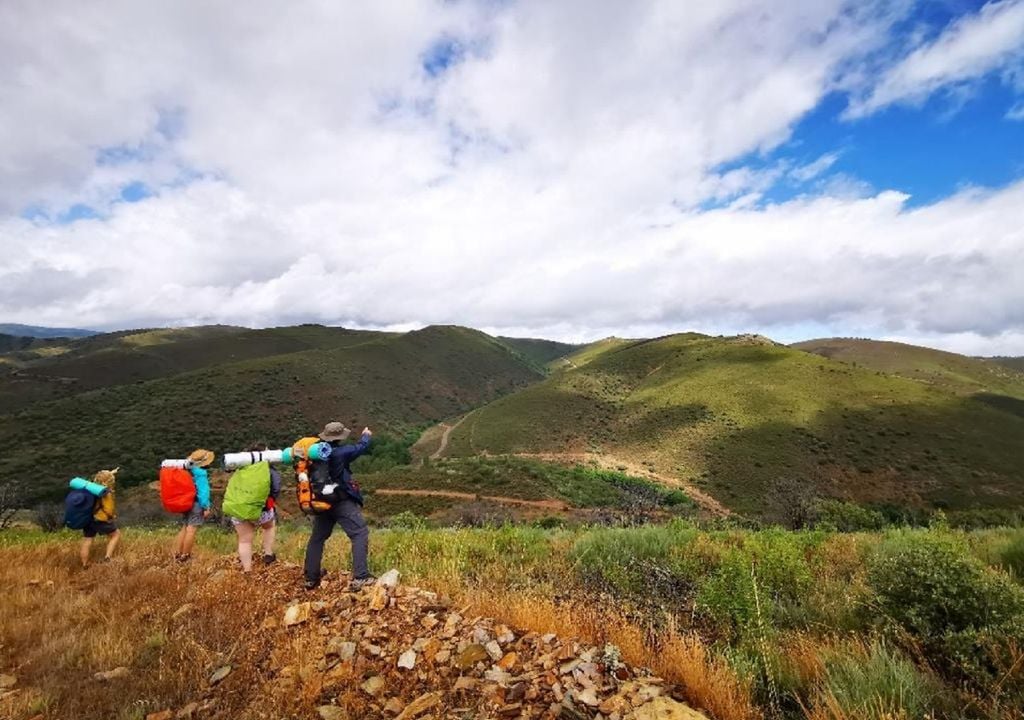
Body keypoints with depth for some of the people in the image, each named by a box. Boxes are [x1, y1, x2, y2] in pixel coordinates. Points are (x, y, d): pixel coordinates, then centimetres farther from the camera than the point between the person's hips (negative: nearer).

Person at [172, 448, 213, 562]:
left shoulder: (187, 470, 8)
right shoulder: (201, 473, -18)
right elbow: (203, 491, -19)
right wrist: (206, 507, -13)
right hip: (197, 504, -9)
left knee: (184, 528, 16)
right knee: (191, 530, -4)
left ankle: (177, 554, 21)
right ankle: (185, 557, -1)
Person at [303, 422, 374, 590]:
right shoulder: (340, 452, -17)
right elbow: (361, 447, 0)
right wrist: (366, 436, 20)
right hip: (342, 502, -7)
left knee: (317, 538, 20)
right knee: (360, 534, -4)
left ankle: (311, 578, 29)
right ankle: (360, 578, -12)